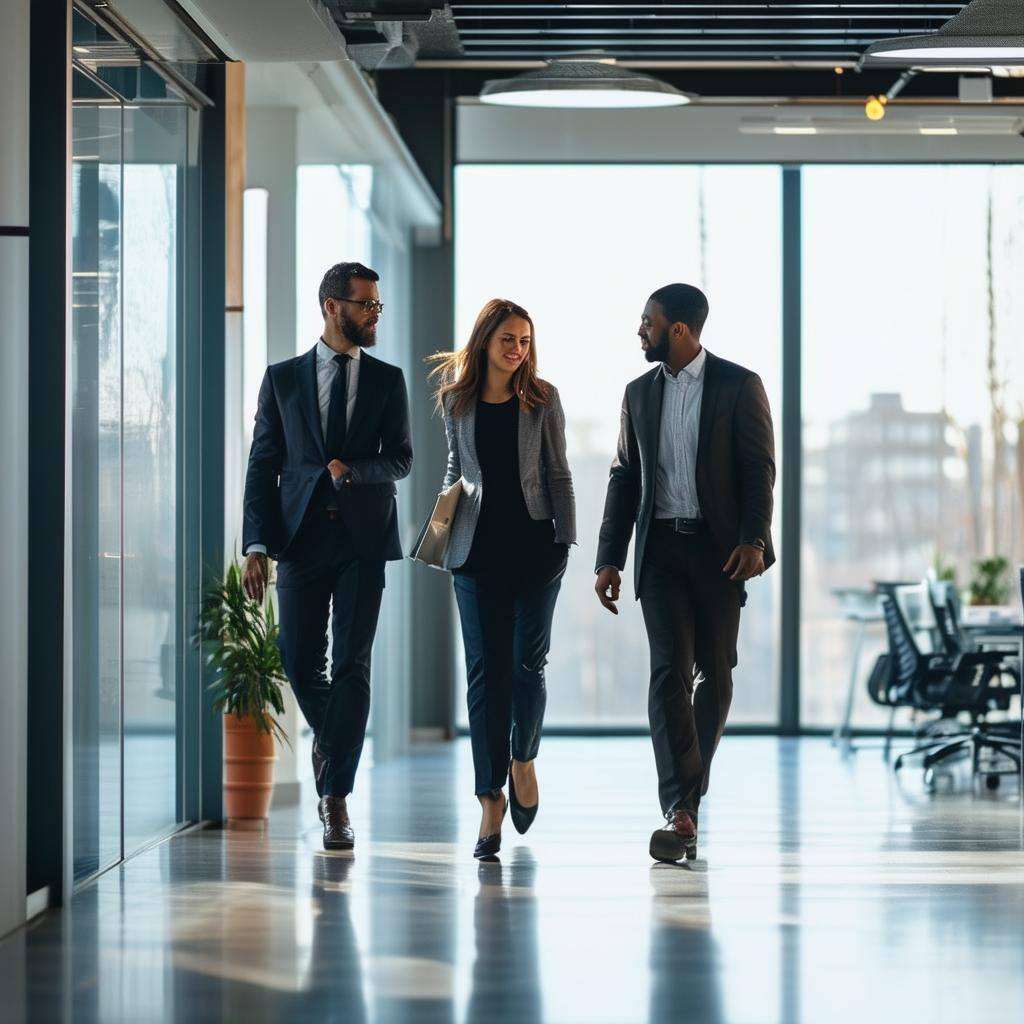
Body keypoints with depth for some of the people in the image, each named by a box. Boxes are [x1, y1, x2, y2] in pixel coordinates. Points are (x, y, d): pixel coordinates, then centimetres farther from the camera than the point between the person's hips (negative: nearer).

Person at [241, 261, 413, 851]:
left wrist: (353, 470, -16)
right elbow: (263, 465, 4)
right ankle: (329, 736, 32)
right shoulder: (284, 379, 7)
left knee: (352, 666, -5)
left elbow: (401, 460, 5)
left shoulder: (388, 380, 9)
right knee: (301, 662, 0)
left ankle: (338, 799, -2)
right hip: (302, 536, 0)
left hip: (364, 539, 0)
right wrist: (257, 543, -5)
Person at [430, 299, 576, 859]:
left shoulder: (542, 398, 3)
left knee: (527, 664, -2)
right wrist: (446, 514, 6)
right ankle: (491, 797, -1)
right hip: (478, 545, 1)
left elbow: (557, 473, 5)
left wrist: (565, 540, -1)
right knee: (485, 670, -2)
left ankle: (522, 759, 26)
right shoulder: (457, 397, 6)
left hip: (534, 542, -1)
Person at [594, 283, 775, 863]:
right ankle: (681, 813, -20)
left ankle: (689, 796, 21)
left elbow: (760, 471, -5)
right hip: (661, 548, 2)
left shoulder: (740, 386, -1)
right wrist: (610, 559, 8)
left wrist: (753, 539, -19)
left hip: (719, 550, -2)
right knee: (670, 670, -11)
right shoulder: (640, 393, 12)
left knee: (714, 674, 5)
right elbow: (625, 478, 14)